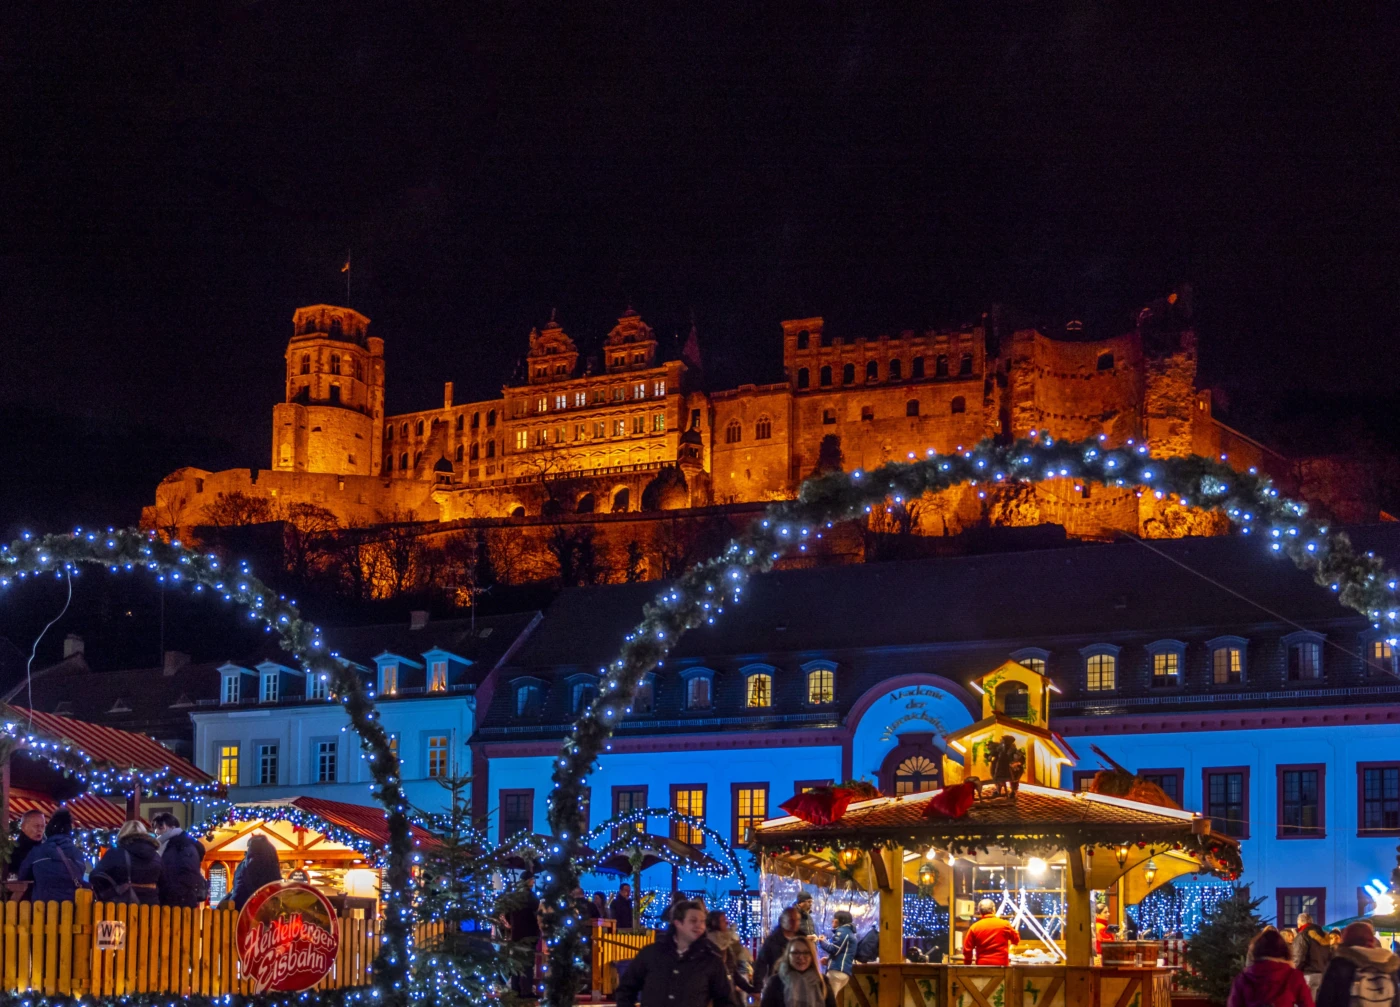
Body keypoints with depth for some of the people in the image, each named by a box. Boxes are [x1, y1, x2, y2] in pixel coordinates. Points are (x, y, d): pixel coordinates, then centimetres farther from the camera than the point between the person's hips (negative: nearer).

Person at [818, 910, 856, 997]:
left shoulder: (842, 932, -7)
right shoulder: (849, 932, 24)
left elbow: (834, 950, -14)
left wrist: (822, 941, 2)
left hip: (837, 970, -10)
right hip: (844, 971, 10)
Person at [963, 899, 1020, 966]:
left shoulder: (974, 927, -2)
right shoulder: (1004, 924, -2)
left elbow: (967, 950, -1)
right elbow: (1016, 940, 14)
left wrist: (967, 965, 13)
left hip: (982, 966, 0)